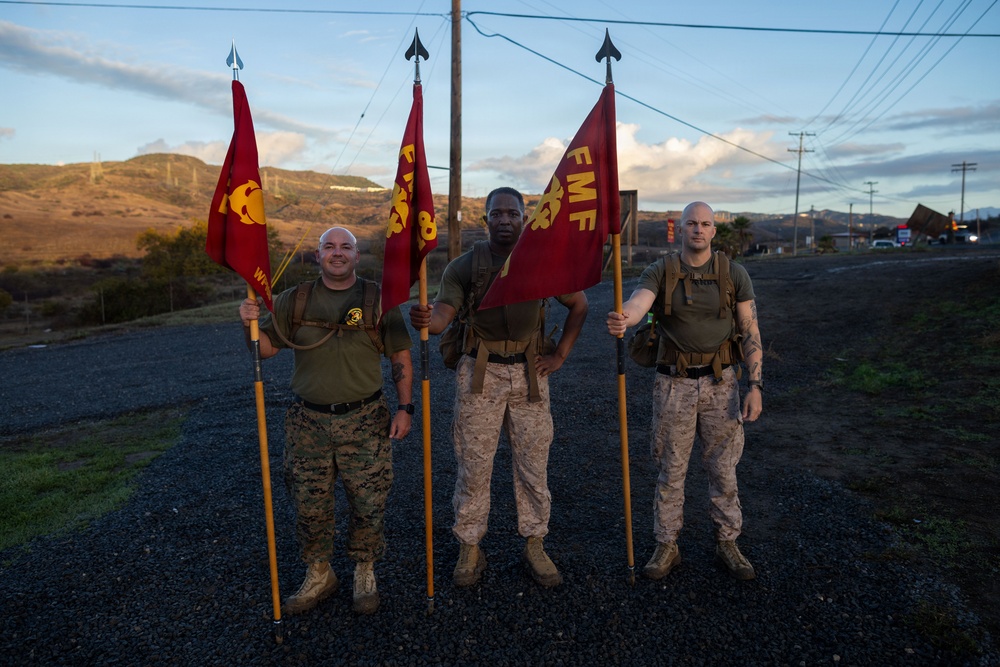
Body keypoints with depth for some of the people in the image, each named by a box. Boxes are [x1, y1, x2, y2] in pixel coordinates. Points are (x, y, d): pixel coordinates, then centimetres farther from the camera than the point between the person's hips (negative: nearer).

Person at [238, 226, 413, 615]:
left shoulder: (378, 299, 1)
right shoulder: (293, 301, 5)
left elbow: (401, 356, 3)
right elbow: (266, 348, 8)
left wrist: (405, 407, -3)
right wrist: (250, 324, -13)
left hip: (365, 422, -1)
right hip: (309, 422, 2)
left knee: (368, 504, 6)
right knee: (309, 505, 9)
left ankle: (365, 576, 28)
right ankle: (319, 576, 31)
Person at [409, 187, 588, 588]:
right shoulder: (464, 266, -1)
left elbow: (579, 306, 14)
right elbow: (442, 315, -14)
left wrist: (560, 355, 6)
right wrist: (425, 320, -38)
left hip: (528, 373, 1)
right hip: (480, 374, -1)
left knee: (533, 465, 8)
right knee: (473, 465, 4)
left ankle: (534, 545, 26)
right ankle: (470, 548, 21)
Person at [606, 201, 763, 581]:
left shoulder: (734, 274, 0)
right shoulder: (659, 272, -4)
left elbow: (751, 333, 1)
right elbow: (636, 305, -25)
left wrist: (755, 385, -8)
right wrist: (621, 321, -49)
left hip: (720, 382, 1)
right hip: (674, 384, -1)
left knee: (723, 468, 10)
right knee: (670, 468, 8)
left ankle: (727, 544, 29)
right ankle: (666, 547, 23)